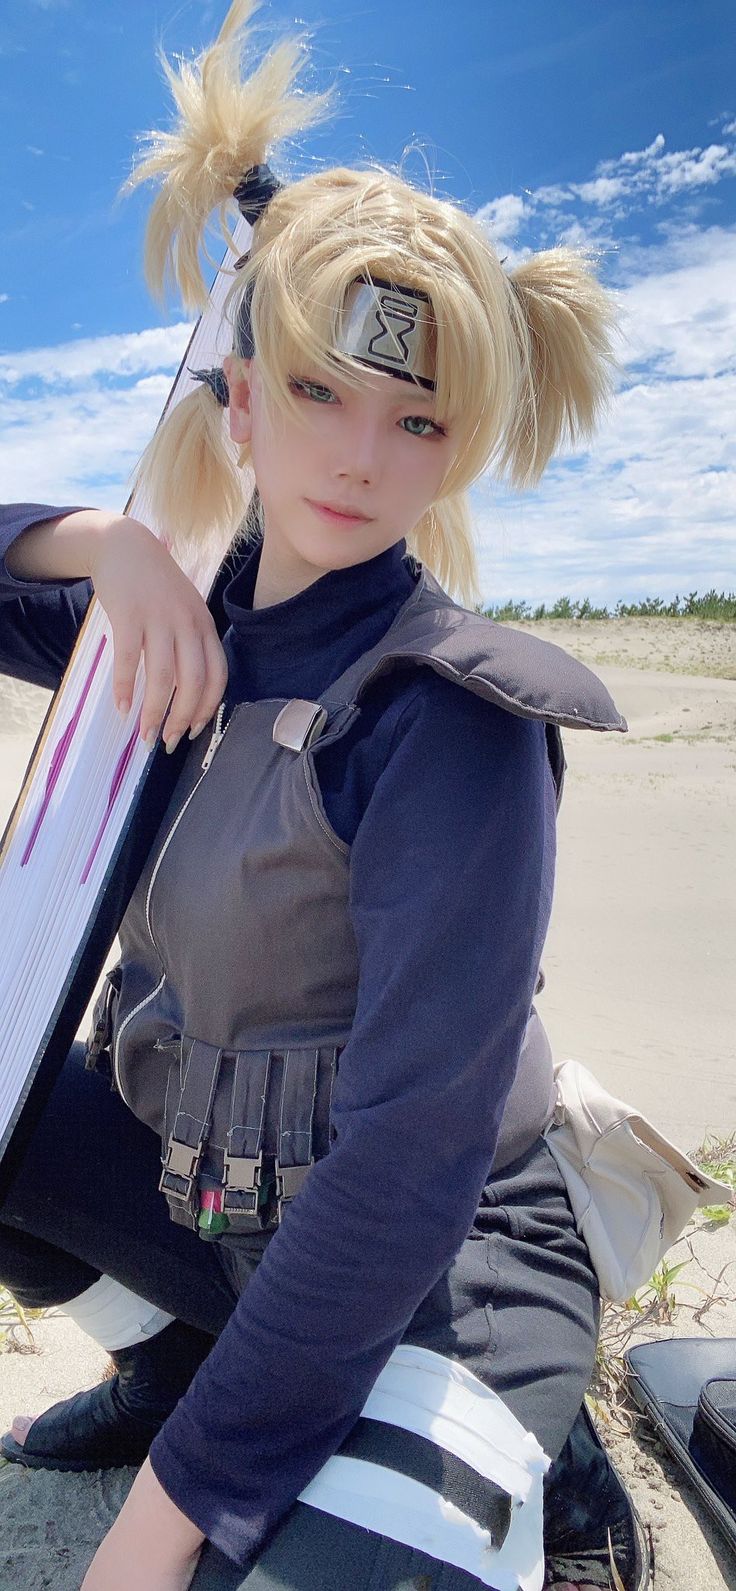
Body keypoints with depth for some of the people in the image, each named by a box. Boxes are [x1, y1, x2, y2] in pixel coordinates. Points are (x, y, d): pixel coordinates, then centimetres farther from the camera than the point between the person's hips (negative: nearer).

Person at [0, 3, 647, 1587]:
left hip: (431, 1260, -6)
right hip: (208, 1183, 7)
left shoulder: (449, 715, -24)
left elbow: (413, 1160, -26)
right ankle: (177, 1358, 18)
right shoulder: (200, 625, -3)